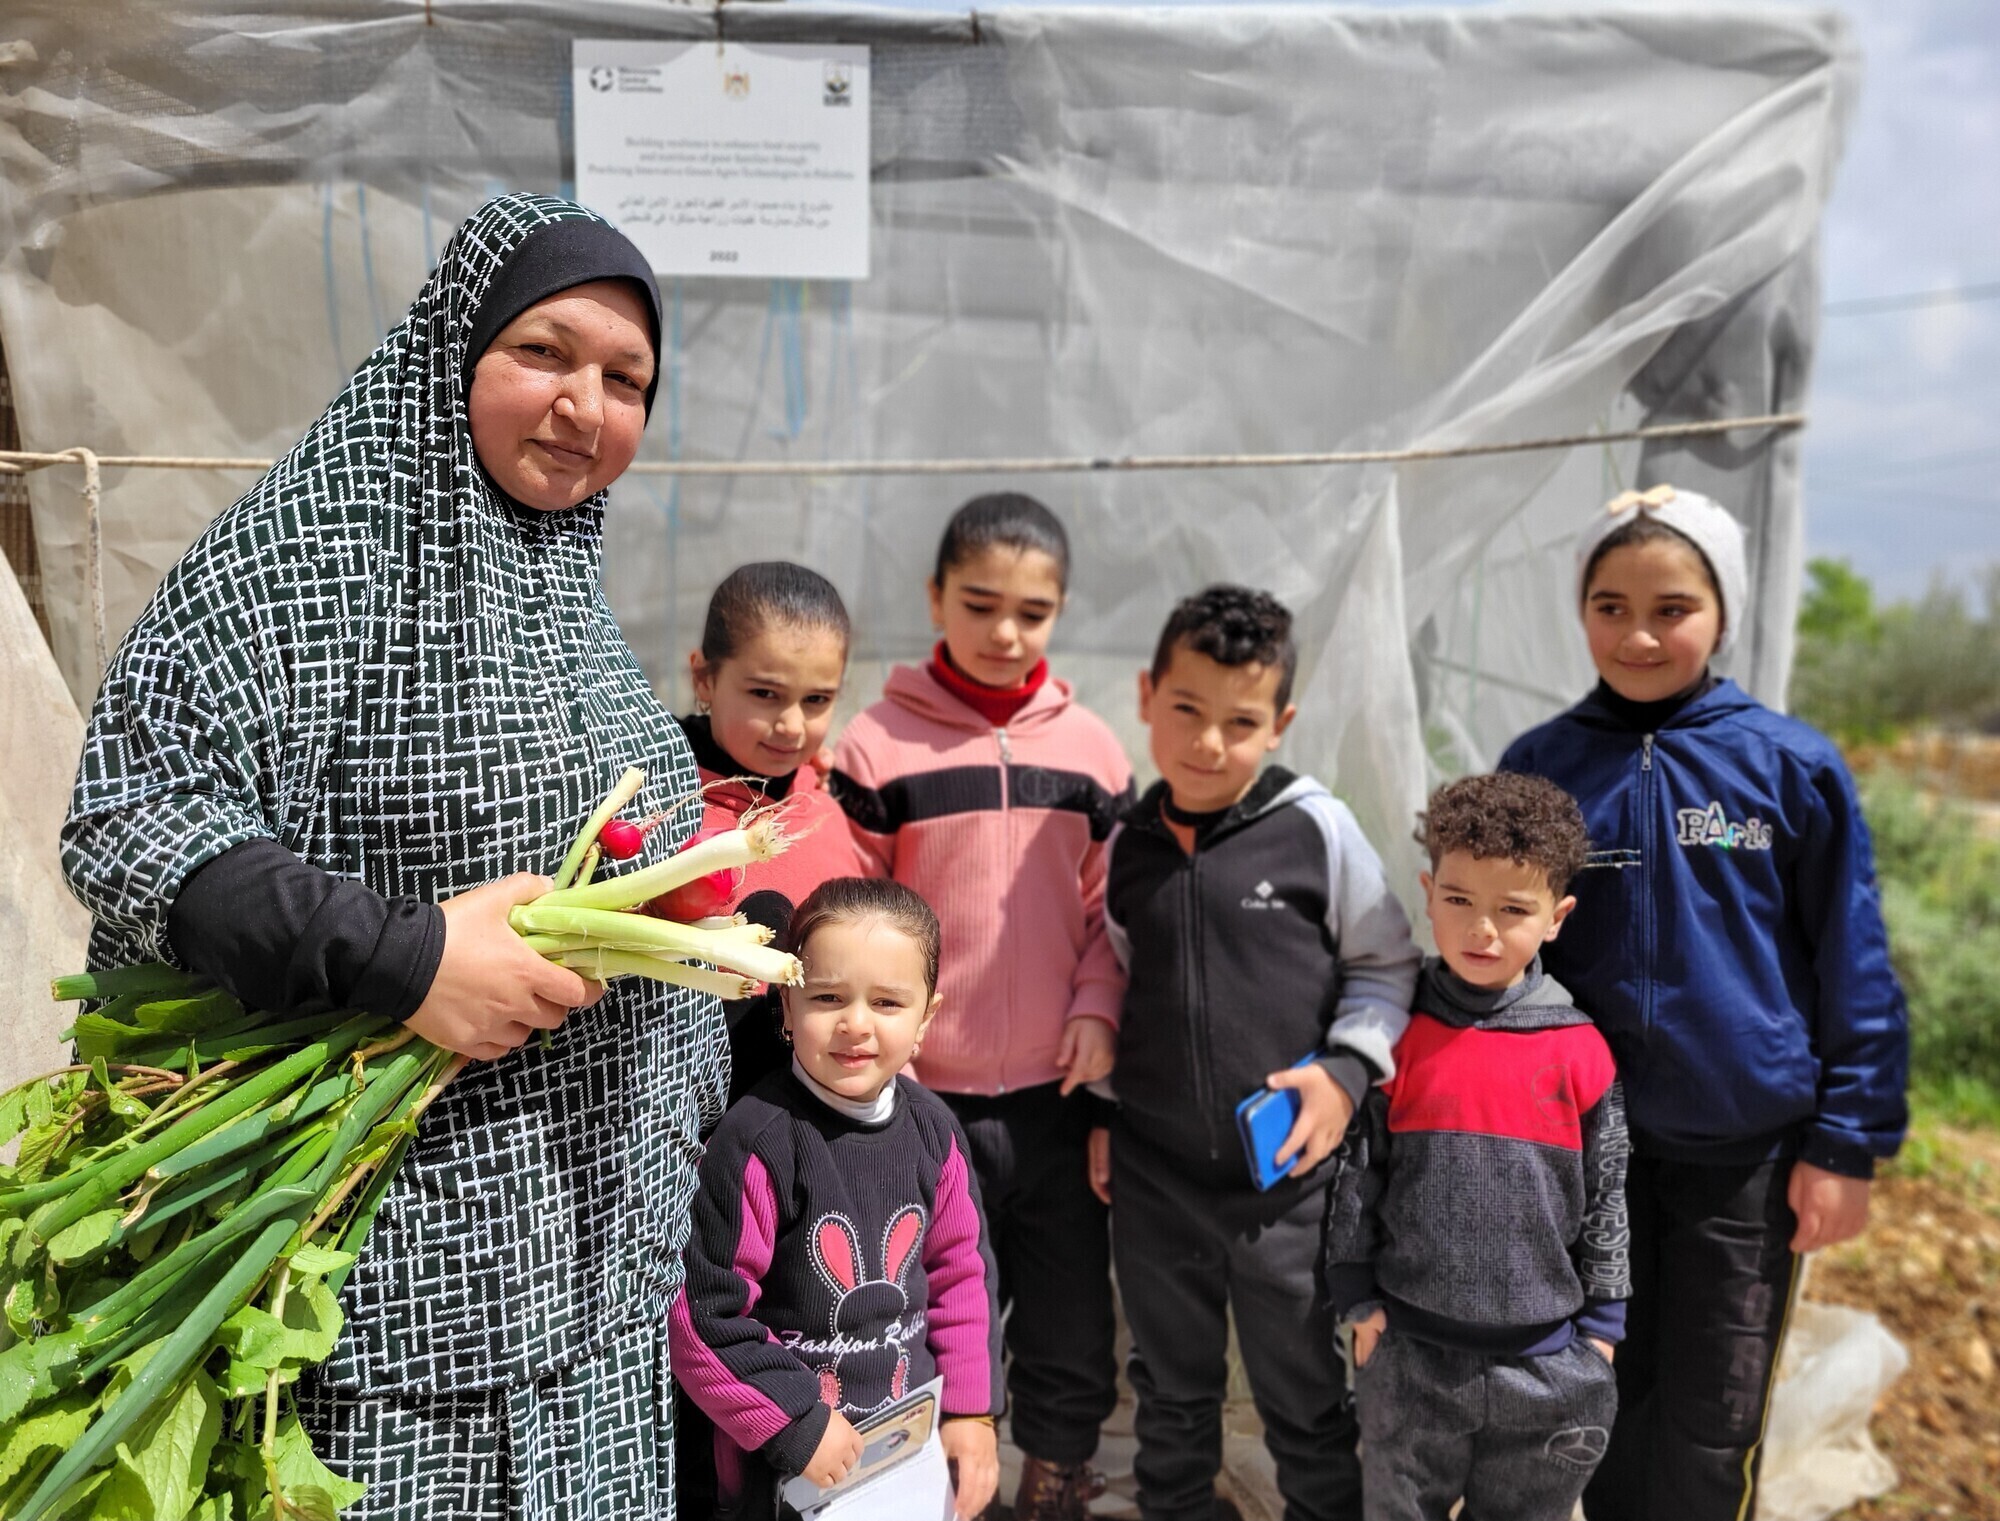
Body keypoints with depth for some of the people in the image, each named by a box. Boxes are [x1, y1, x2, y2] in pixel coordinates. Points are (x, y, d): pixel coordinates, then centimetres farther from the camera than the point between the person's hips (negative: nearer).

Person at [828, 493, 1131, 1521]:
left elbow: (1113, 905, 8)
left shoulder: (1090, 746, 3)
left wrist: (1098, 1009, -5)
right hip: (927, 1097, -3)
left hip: (1059, 1091, 3)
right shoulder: (878, 743, -6)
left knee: (1073, 1322, 17)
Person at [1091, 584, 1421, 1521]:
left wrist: (1345, 1072, -13)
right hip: (1152, 1178, 3)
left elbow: (1386, 968, 0)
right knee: (1171, 1397, 22)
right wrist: (1105, 1112, 10)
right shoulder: (1126, 844, 0)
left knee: (1309, 1408, 15)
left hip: (1288, 1175, -3)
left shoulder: (1317, 828, -10)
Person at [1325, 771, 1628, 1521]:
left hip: (1546, 1363, 1)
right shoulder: (1396, 1037, -10)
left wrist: (1600, 1327, 4)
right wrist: (1359, 1300, -2)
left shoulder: (1581, 1052, -9)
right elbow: (1356, 1178, -3)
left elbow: (1606, 1198, 1)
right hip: (1409, 1353, 0)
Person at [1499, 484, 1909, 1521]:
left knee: (1711, 1432, 13)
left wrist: (1848, 1142, -4)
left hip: (1750, 1153, -1)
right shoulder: (1539, 765, -4)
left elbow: (1853, 969, -3)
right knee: (1611, 1397, 18)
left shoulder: (1792, 766, -9)